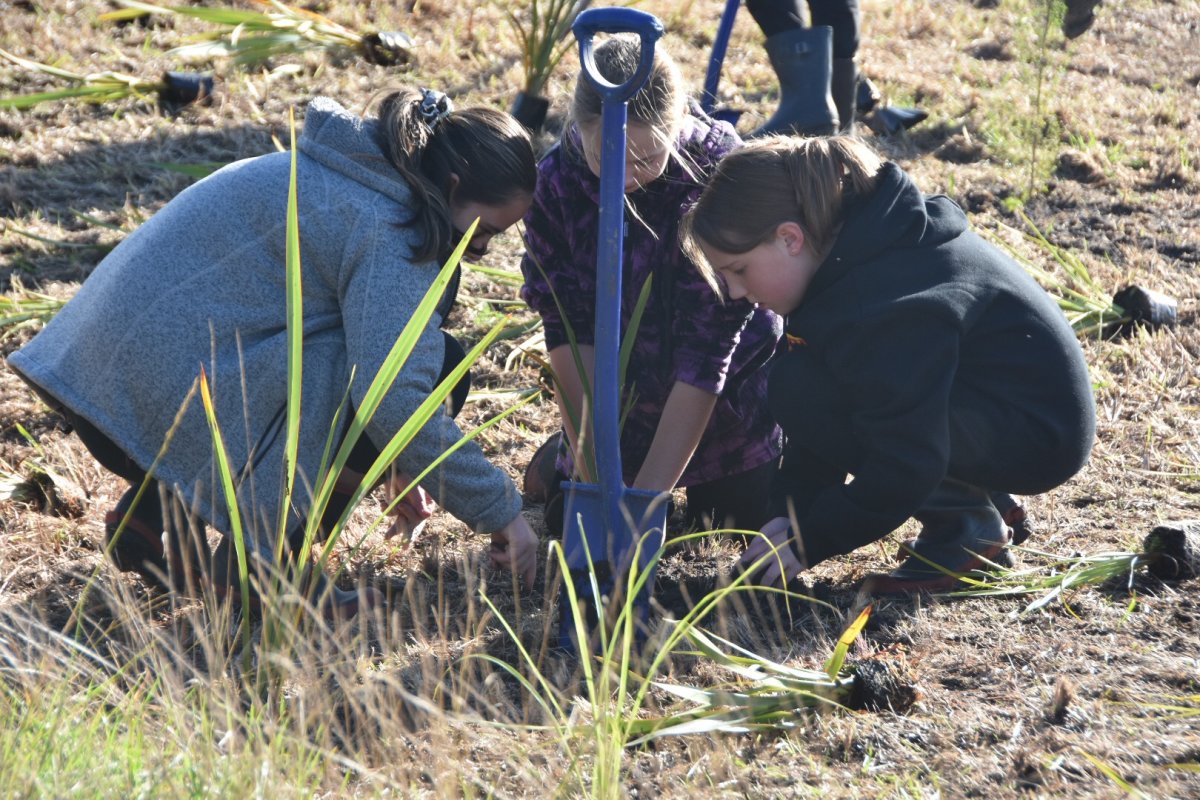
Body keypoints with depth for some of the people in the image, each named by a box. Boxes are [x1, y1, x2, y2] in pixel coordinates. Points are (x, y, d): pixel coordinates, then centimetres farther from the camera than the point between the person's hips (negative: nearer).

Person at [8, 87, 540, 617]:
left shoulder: (344, 176, 19)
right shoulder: (386, 232, -12)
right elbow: (397, 401, -22)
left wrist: (397, 469, 31)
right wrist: (500, 513, -13)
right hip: (183, 391, -10)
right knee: (436, 366, -7)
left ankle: (159, 512, 17)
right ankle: (268, 559, -4)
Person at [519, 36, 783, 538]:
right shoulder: (556, 182, -22)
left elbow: (705, 353, -30)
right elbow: (569, 334, -20)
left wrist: (648, 494, -33)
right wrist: (594, 471, -28)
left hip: (726, 390, -1)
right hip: (616, 393, 2)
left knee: (748, 517, -3)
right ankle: (565, 456, 29)